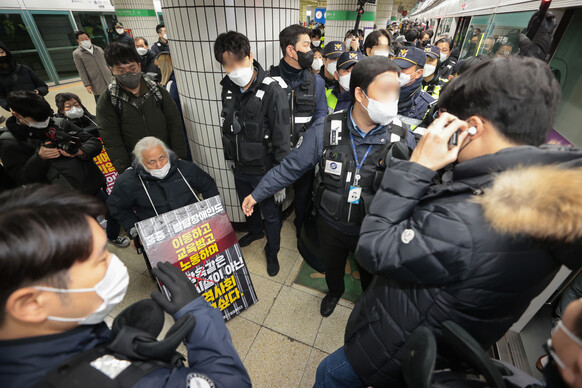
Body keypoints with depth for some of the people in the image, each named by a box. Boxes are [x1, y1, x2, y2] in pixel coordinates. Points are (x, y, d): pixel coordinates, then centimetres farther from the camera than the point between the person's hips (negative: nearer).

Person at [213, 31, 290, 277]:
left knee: (271, 215, 13)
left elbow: (282, 141, -20)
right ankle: (255, 231, 58)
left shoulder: (272, 92, -22)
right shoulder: (228, 88, -1)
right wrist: (230, 157, 18)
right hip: (239, 168, 6)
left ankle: (272, 251, 40)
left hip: (264, 170, -6)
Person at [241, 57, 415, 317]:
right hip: (331, 224, 1)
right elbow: (291, 167, -12)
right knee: (332, 266, 29)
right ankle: (334, 291, 65)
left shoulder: (399, 137, -18)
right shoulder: (325, 130, -20)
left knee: (371, 273, 28)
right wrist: (257, 194, -8)